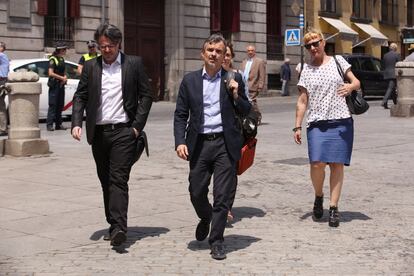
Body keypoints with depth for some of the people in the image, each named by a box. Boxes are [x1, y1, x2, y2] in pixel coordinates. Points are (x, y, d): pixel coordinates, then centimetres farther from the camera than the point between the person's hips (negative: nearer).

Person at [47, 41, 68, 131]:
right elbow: (51, 73, -17)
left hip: (61, 84, 8)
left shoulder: (62, 59, 15)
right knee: (53, 105, -9)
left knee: (60, 105, 9)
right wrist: (62, 78, -13)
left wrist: (65, 77, 3)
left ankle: (58, 124, 15)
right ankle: (49, 125, -8)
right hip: (54, 84, -8)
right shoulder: (53, 59, -9)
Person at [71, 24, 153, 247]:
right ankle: (114, 225, 20)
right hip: (98, 133, 4)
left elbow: (146, 95, 2)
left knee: (118, 179, -13)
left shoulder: (134, 63, 2)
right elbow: (80, 96, 9)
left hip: (123, 131, -4)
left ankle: (119, 228, -17)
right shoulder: (91, 66, 9)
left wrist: (137, 125, -7)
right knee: (106, 182, 10)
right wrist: (76, 123, -6)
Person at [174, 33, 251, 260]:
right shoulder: (190, 80, 7)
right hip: (199, 144, 1)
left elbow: (246, 112, 9)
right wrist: (180, 142, -6)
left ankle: (216, 242, 12)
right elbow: (180, 115, 6)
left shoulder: (234, 79, 5)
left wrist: (236, 95, -10)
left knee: (221, 196, -1)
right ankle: (205, 218, 40)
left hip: (225, 144, -1)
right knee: (196, 193, 7)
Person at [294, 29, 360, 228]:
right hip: (316, 124, 0)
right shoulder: (305, 70, 11)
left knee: (337, 164, -2)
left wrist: (350, 86, -15)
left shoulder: (338, 61, 9)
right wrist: (297, 126, 2)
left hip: (341, 122, 0)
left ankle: (333, 208, 5)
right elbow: (302, 101, 9)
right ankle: (318, 197, 14)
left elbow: (356, 82, 9)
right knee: (317, 164, -13)